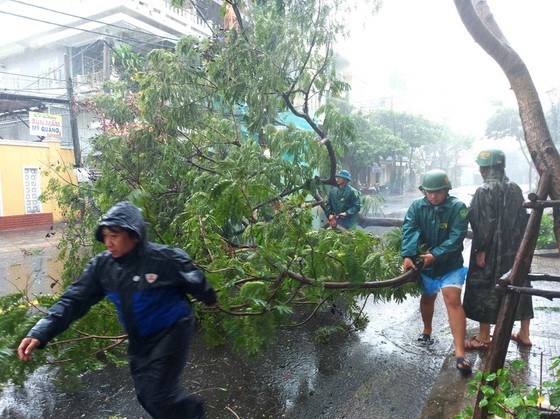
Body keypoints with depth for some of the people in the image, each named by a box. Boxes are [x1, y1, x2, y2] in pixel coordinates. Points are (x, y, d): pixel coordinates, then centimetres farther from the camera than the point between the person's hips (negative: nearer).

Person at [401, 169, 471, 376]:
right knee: (427, 297, 19)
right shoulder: (417, 206, -5)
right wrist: (407, 255, -30)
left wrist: (435, 255, -29)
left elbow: (456, 238, -20)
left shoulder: (457, 207, -13)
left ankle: (460, 354, -16)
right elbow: (408, 230, -16)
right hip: (424, 263, 4)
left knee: (453, 299, -17)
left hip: (450, 264, -3)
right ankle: (427, 332, 45)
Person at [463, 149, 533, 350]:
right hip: (515, 249, 7)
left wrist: (480, 250, -15)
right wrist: (519, 246, 16)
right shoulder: (515, 189, 6)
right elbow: (523, 219, 9)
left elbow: (484, 224, -19)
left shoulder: (485, 191, -15)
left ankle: (484, 338, 13)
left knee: (485, 290, 3)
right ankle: (524, 334, 27)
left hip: (491, 251, -7)